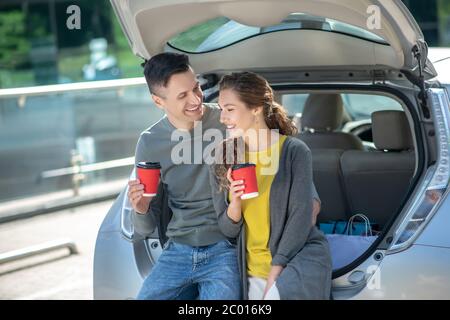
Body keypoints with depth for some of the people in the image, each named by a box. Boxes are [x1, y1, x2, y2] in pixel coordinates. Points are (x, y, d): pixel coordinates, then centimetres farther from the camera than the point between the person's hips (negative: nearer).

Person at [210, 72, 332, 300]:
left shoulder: (294, 151, -10)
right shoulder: (223, 159, 2)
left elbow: (300, 218, -11)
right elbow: (228, 229, 3)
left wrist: (275, 274, -13)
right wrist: (235, 201, -17)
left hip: (301, 257, -4)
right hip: (254, 271, 4)